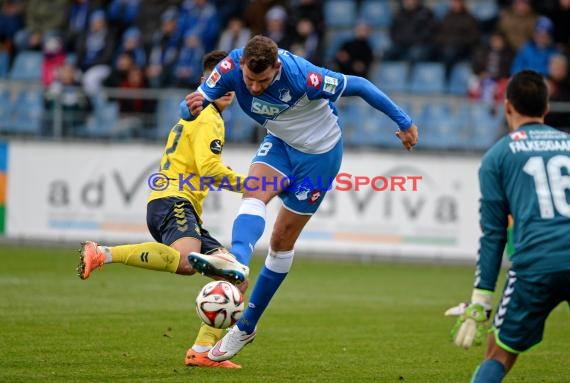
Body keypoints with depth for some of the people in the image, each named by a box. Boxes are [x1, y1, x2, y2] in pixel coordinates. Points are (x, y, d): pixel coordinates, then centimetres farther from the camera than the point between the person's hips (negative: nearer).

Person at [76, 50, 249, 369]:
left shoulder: (194, 114, 29)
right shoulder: (209, 118, -2)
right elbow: (210, 168, -15)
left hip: (185, 209, 10)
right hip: (173, 201, -10)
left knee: (236, 279, 5)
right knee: (186, 261, -41)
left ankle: (202, 351, -1)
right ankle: (101, 254, -31)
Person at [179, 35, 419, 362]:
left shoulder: (300, 75, -36)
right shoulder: (232, 67, -24)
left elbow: (357, 86, -23)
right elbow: (189, 109, -25)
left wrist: (404, 122, -16)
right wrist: (192, 107, -51)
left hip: (320, 151, -4)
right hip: (280, 142, 4)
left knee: (282, 240, 1)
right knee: (254, 196, -27)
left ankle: (246, 326, 9)